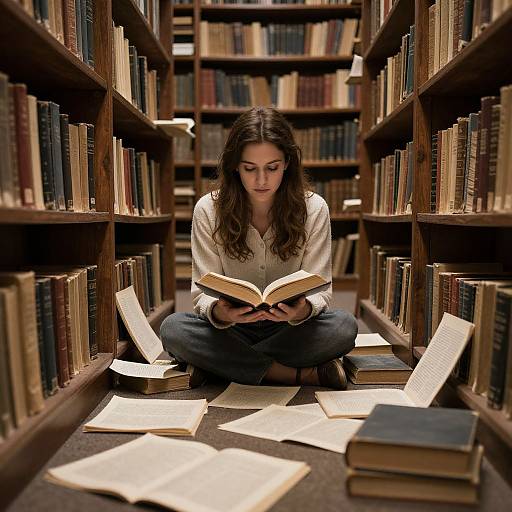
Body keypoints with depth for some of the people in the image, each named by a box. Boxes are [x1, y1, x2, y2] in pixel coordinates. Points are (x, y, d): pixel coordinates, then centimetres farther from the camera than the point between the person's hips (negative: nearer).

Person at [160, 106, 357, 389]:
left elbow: (320, 291, -9)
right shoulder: (208, 209, -9)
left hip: (290, 328, 0)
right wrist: (219, 312, -34)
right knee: (173, 328, -29)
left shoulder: (313, 208, -9)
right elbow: (204, 292, -9)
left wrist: (303, 310, -34)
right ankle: (304, 373, -22)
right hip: (230, 329, 1)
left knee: (344, 326, -29)